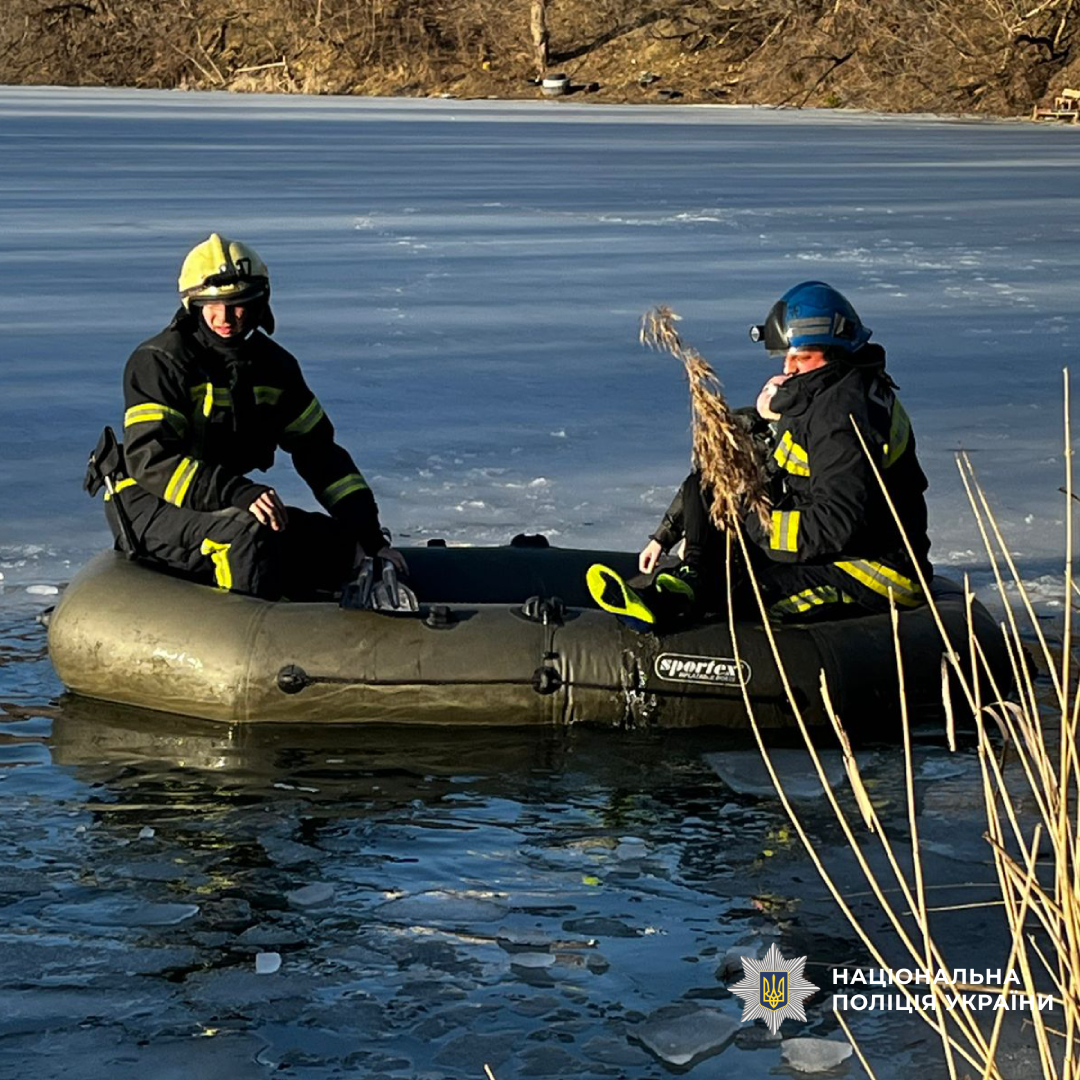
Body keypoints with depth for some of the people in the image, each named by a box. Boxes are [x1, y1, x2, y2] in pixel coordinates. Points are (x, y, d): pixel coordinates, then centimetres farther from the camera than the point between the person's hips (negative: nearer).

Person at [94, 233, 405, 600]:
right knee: (248, 534, -35)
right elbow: (150, 459, -24)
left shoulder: (273, 365, 7)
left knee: (344, 544, -11)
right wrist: (235, 494, -37)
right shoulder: (160, 362, -13)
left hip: (231, 502, 7)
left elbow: (318, 452, 10)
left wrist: (369, 532, 0)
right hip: (151, 508, -7)